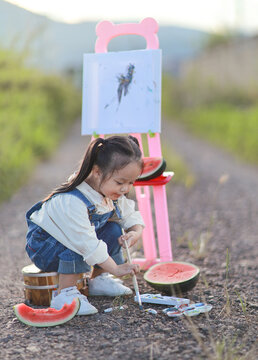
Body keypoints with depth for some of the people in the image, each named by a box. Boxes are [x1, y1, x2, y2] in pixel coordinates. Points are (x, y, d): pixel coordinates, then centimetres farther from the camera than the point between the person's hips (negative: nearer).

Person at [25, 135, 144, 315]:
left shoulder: (113, 193, -10)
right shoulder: (72, 202, -37)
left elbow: (131, 216, 0)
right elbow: (87, 244, -38)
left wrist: (136, 232, -23)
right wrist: (115, 268, -34)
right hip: (42, 245, -8)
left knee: (114, 230, -9)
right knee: (78, 246, -35)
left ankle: (97, 280, 6)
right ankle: (64, 294, -23)